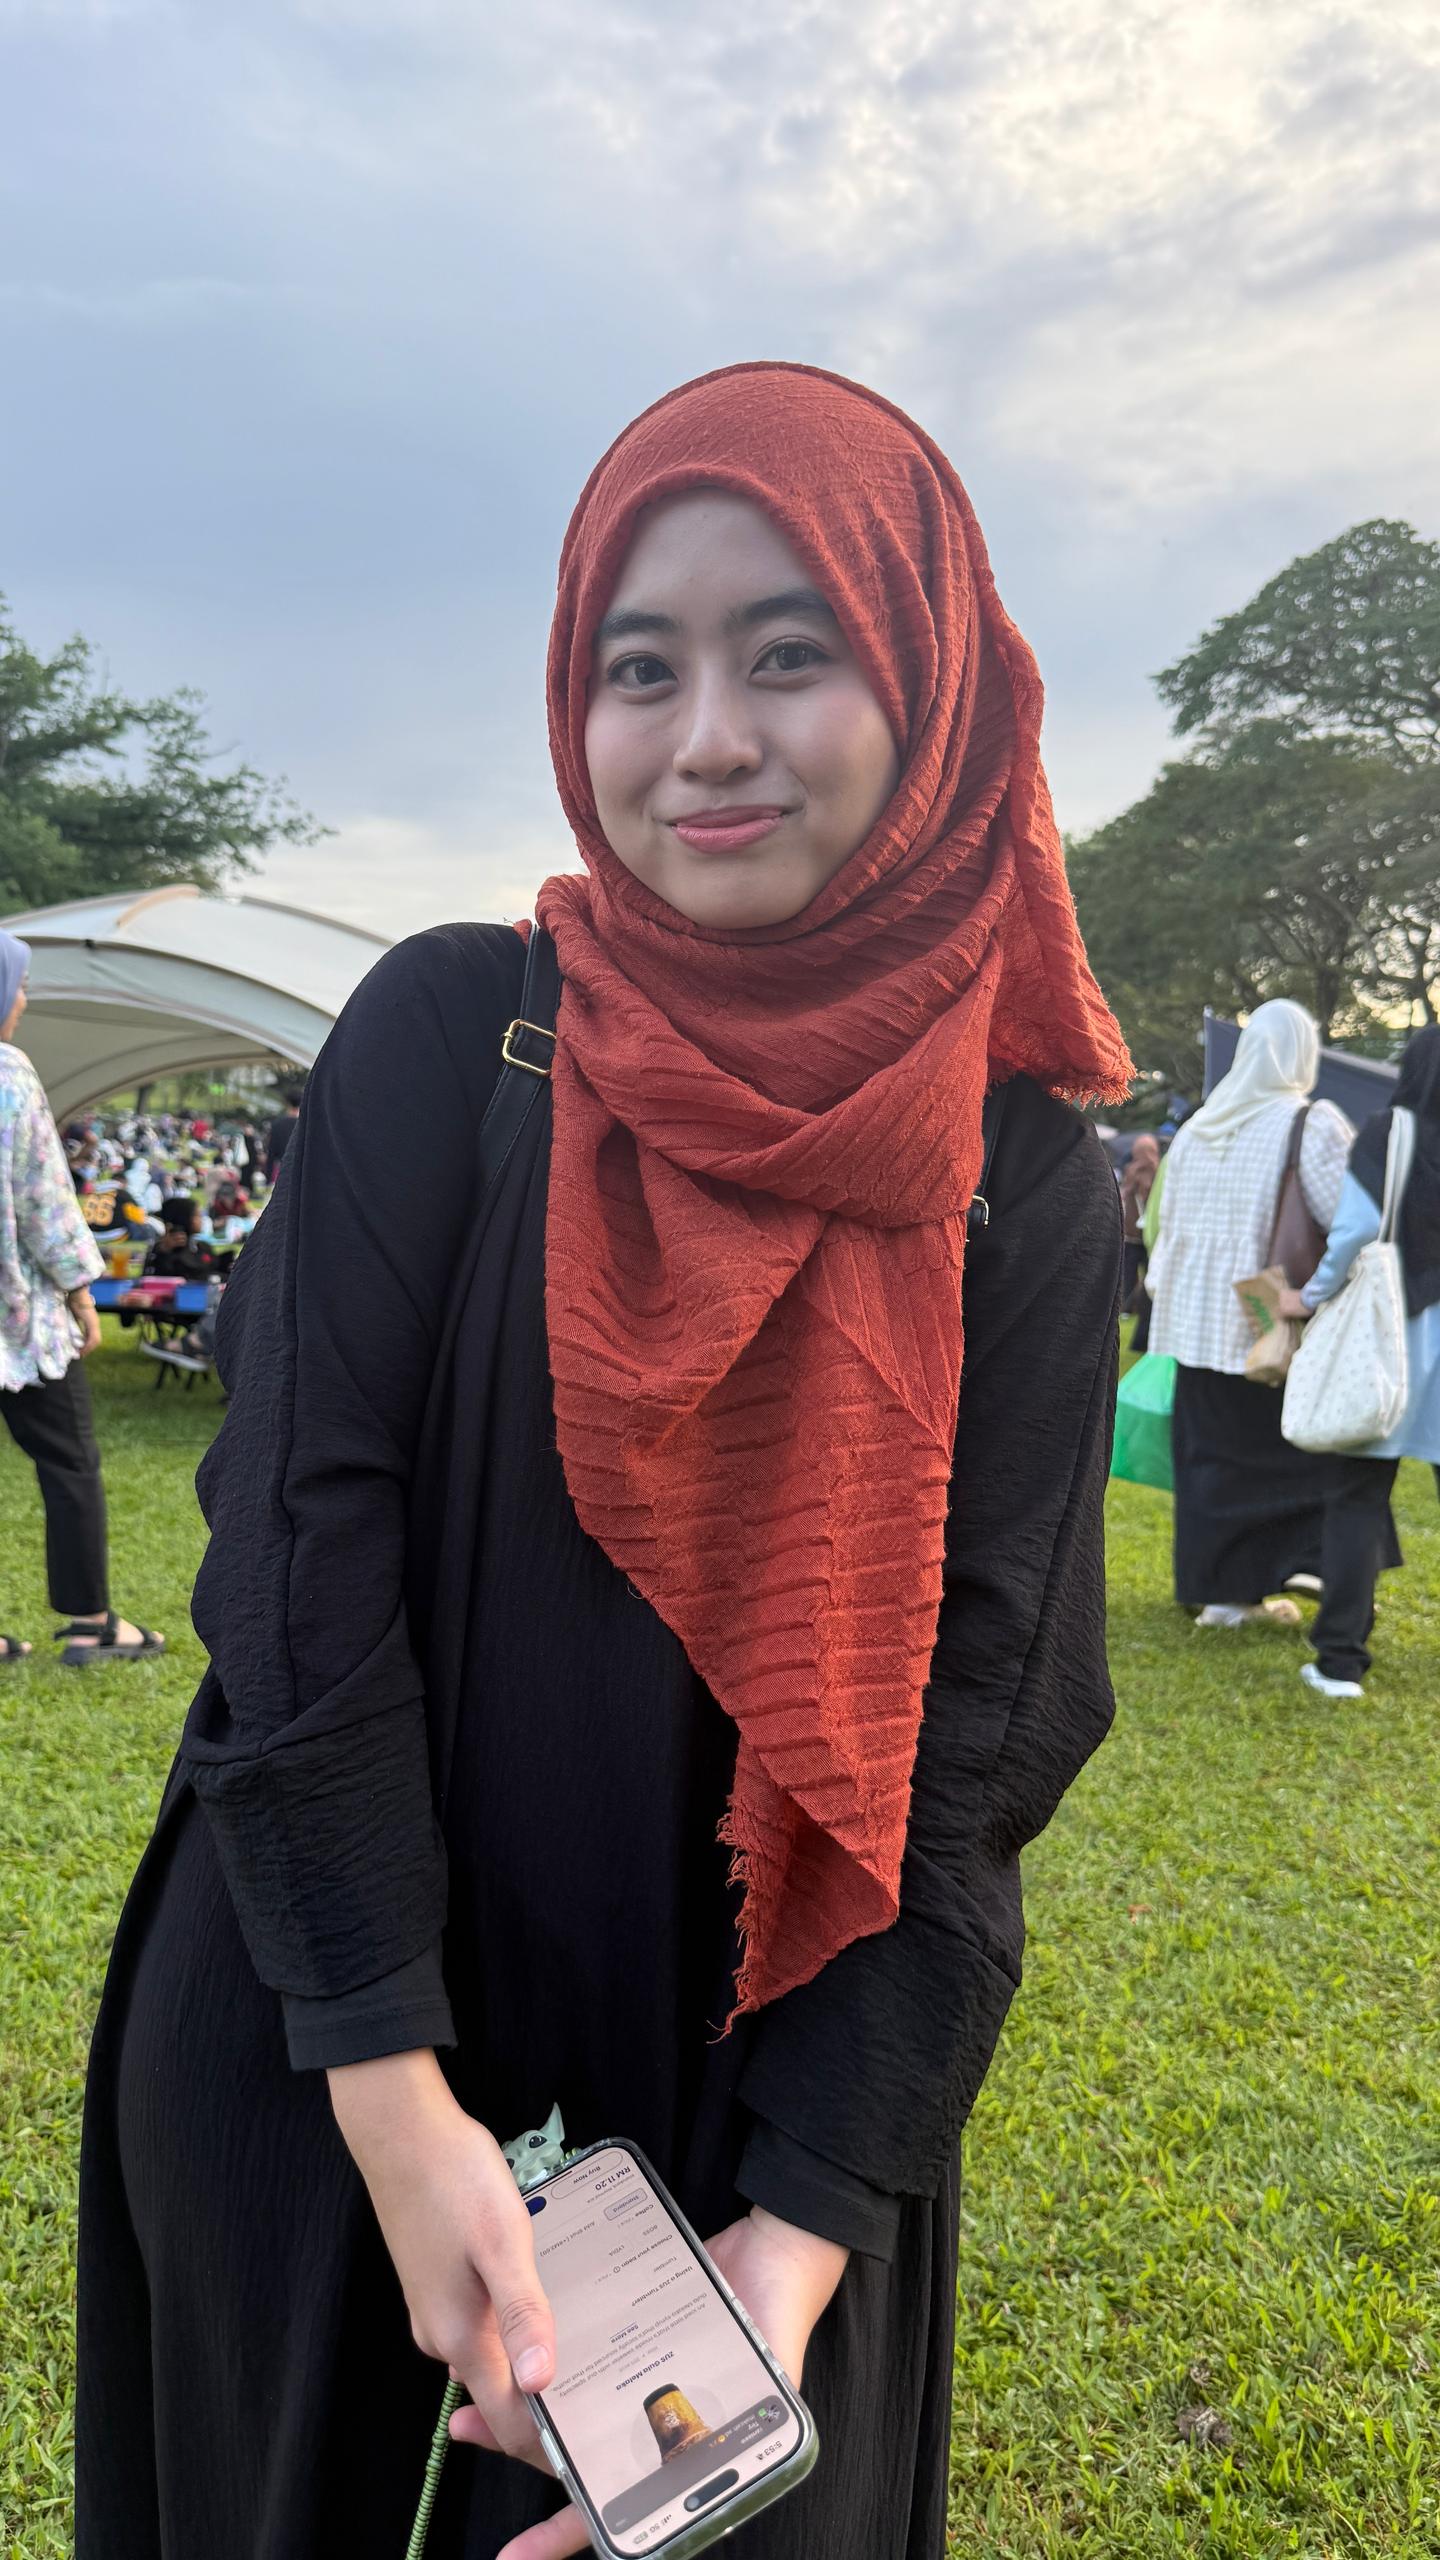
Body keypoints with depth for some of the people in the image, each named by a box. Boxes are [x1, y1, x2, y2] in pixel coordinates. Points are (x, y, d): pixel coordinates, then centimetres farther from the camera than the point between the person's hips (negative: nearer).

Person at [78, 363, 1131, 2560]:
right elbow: (303, 1540, -14)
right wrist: (395, 2090, -18)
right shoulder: (448, 1036, -9)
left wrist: (810, 2223, -15)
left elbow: (979, 1731, -9)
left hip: (745, 2082, 0)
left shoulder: (1029, 1190, -7)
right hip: (319, 2051, 1)